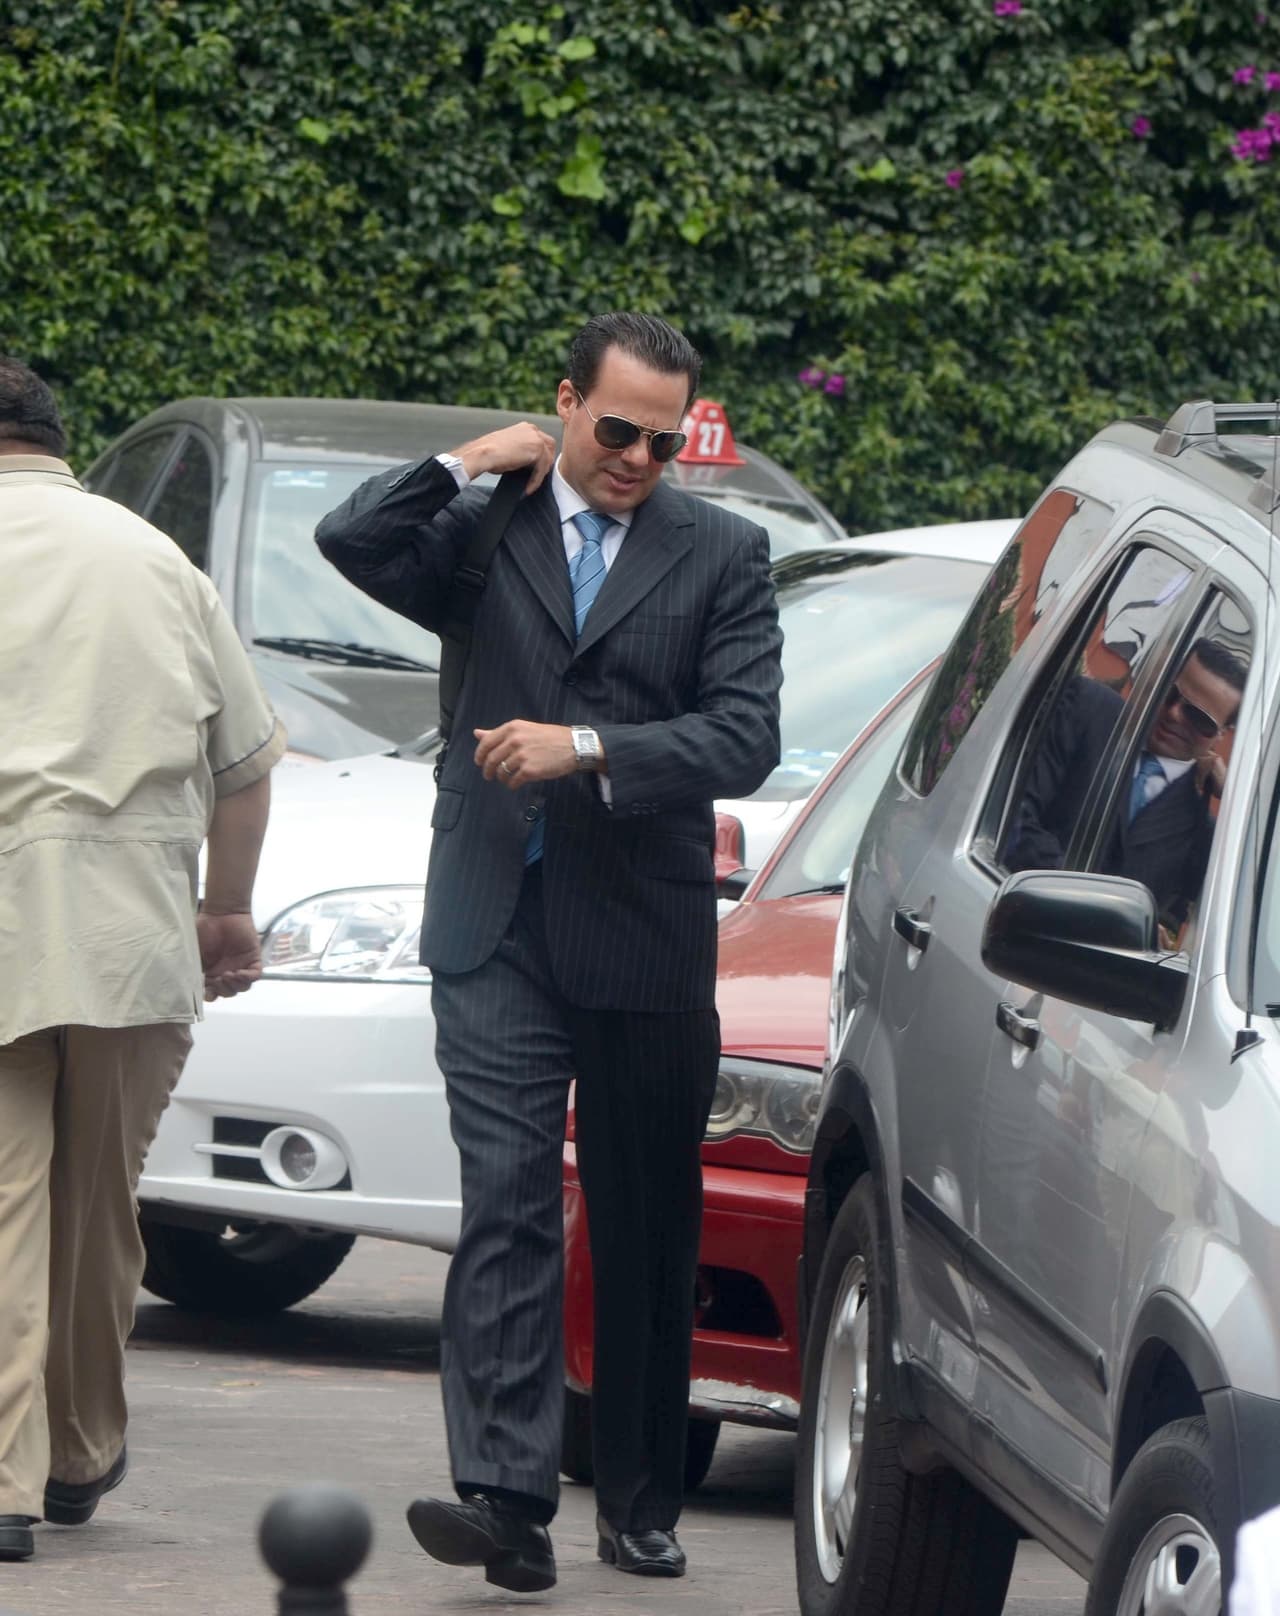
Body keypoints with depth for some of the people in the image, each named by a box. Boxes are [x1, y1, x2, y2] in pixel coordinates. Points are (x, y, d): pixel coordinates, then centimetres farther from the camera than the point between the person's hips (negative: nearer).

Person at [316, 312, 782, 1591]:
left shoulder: (722, 555, 6)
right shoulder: (485, 533, 9)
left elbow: (743, 740, -5)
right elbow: (351, 544, -8)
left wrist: (587, 748, -14)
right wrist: (472, 466, -6)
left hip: (648, 938, 0)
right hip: (500, 933, 0)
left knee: (648, 1233, 8)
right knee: (506, 1208, -11)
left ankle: (640, 1505, 18)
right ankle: (506, 1496, -19)